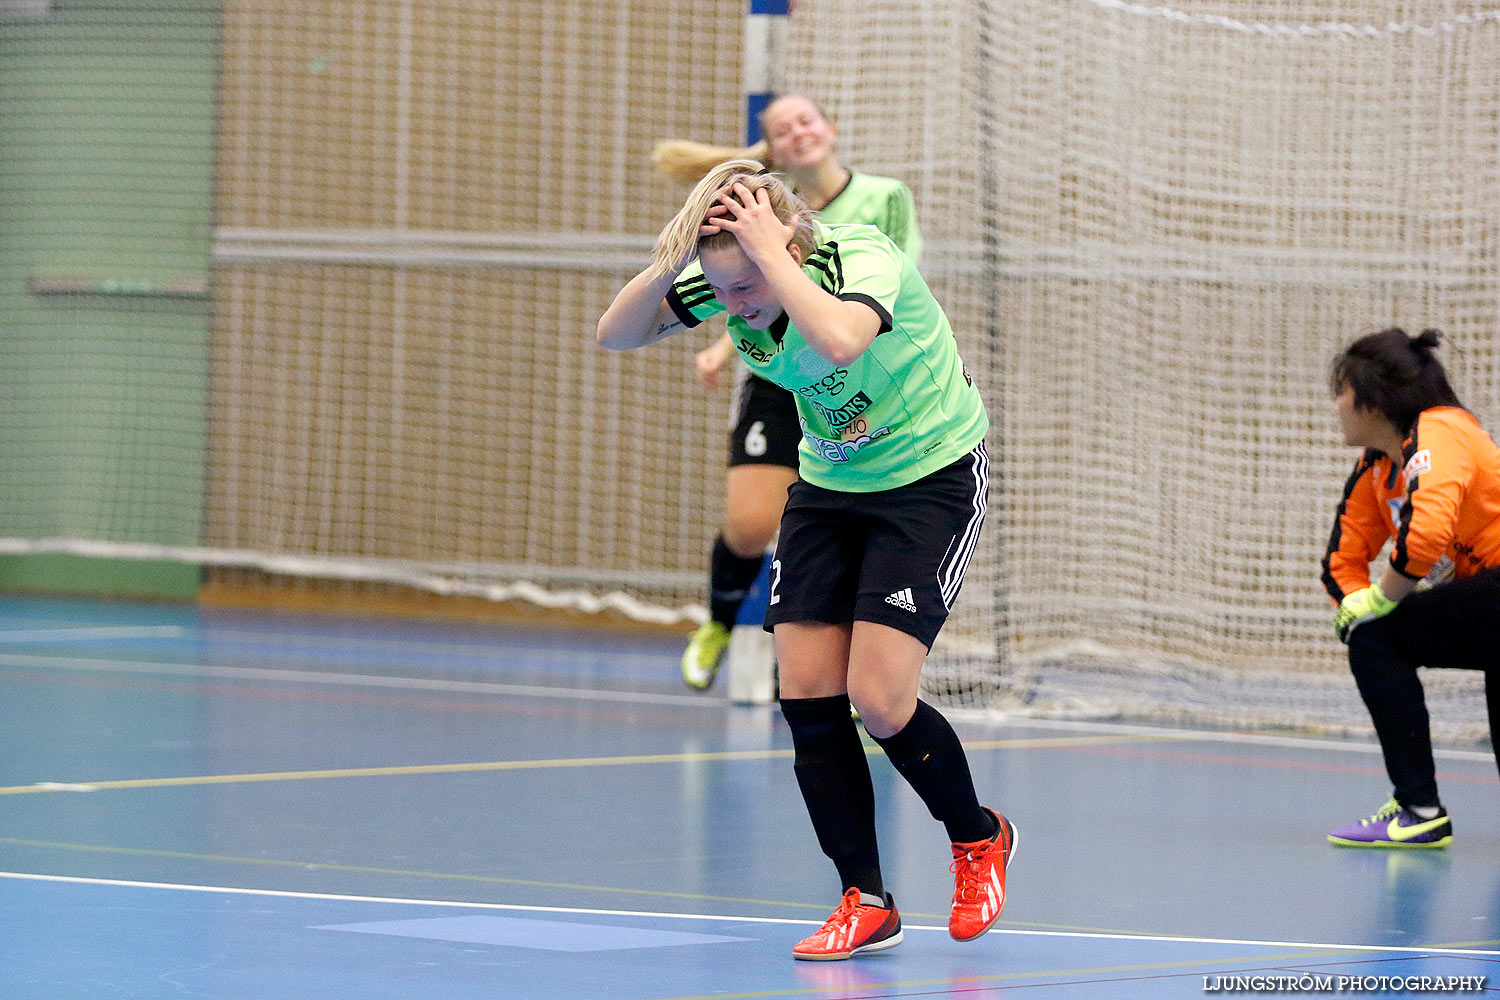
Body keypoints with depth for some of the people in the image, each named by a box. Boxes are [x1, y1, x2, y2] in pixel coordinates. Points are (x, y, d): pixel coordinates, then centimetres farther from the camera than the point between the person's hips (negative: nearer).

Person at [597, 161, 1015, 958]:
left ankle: (979, 838, 15)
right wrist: (666, 264, -28)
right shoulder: (723, 280, -12)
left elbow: (839, 340, -51)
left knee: (879, 699, -14)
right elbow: (616, 334, -11)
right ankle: (865, 902, 7)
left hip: (930, 479, -6)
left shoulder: (863, 259, -30)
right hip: (829, 485, 6)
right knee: (807, 694, -6)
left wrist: (772, 255, -44)